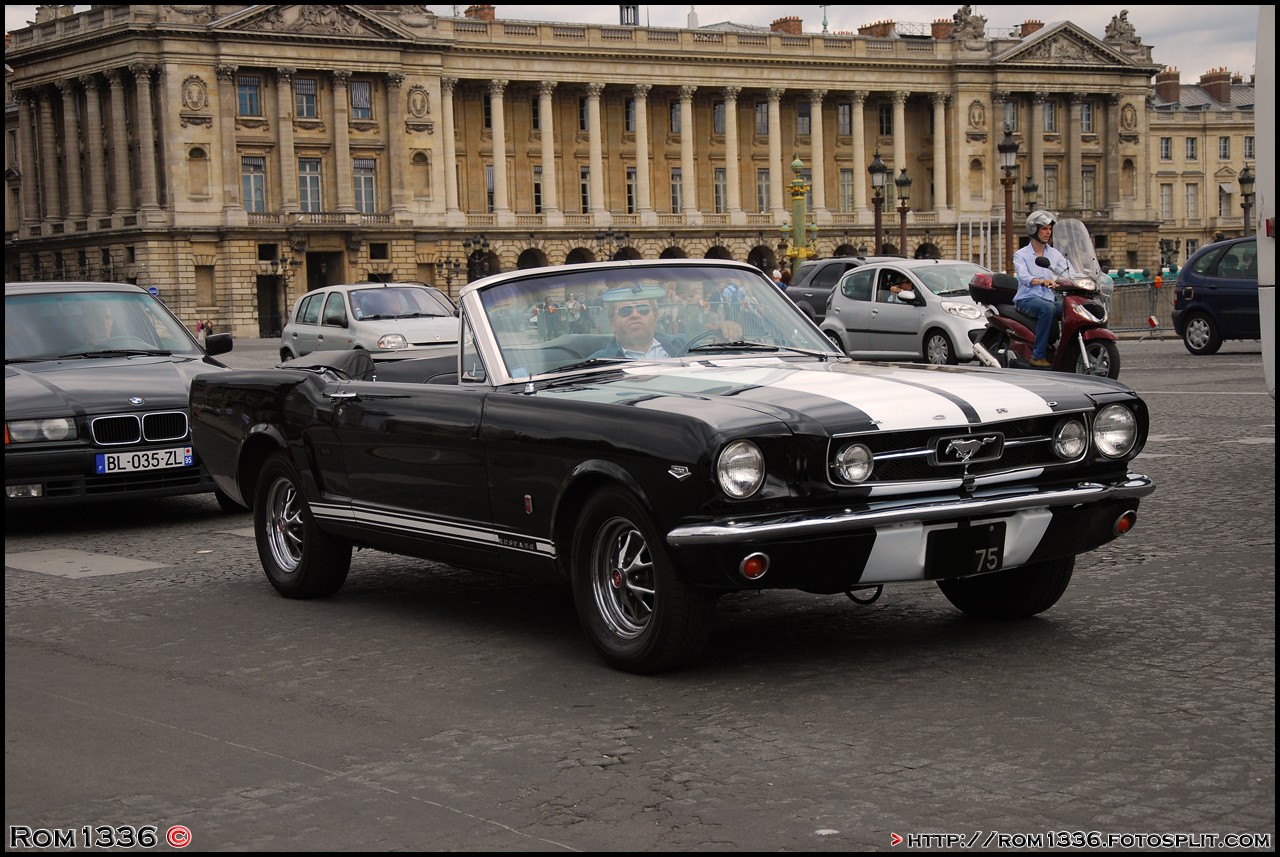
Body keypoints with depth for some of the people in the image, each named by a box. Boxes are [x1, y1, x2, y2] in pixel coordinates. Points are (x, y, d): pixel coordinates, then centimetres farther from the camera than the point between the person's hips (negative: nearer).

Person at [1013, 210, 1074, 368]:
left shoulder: (1055, 254, 17)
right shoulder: (1021, 254, 3)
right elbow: (1024, 276, -18)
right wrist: (1042, 281, -39)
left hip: (1049, 299, 5)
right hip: (1027, 299, -5)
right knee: (1048, 308, -36)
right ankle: (1038, 355, -36)